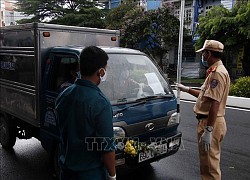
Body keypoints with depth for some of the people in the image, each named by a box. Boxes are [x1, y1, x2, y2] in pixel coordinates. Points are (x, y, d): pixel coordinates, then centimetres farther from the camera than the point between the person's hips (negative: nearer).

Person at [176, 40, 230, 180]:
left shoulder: (217, 73, -19)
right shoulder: (215, 71, 16)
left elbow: (215, 103, -26)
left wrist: (208, 130, -27)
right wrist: (187, 89, 29)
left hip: (211, 123, -11)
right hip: (210, 121, 11)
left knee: (209, 161, -1)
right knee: (208, 159, 23)